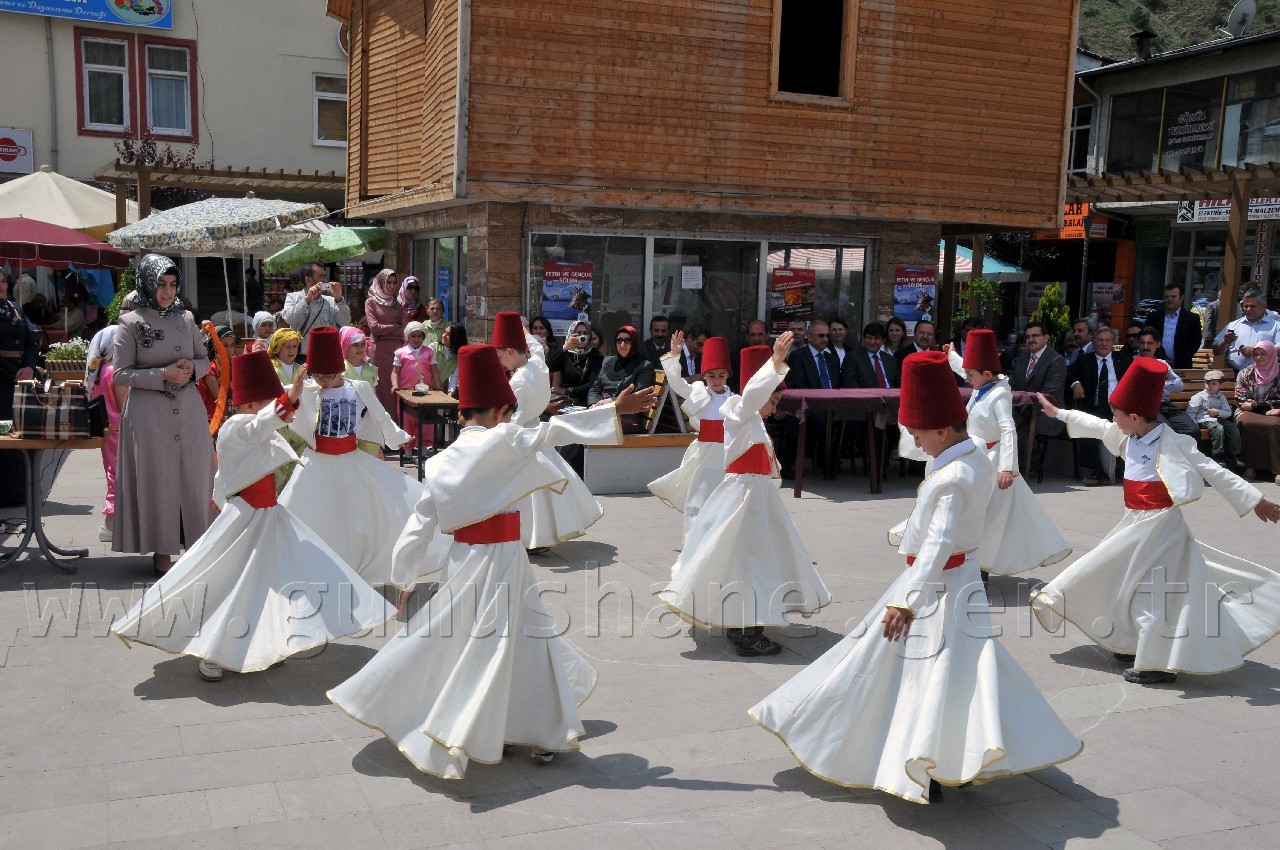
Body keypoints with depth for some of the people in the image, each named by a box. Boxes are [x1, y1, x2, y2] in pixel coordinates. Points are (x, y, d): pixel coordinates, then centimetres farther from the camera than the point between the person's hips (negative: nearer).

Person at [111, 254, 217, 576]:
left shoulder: (186, 318, 7)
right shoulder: (131, 323, -4)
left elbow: (205, 359, 16)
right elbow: (121, 373, -6)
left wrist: (192, 368, -7)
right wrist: (164, 374, -16)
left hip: (188, 408, 4)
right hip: (149, 412, -4)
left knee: (194, 475, 6)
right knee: (157, 479, 2)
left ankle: (196, 541, 17)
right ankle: (162, 549, 12)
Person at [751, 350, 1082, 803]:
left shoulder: (951, 479, -25)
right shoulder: (978, 459, 3)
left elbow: (938, 544, -30)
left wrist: (907, 602, -32)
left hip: (937, 583, -10)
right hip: (962, 575, 10)